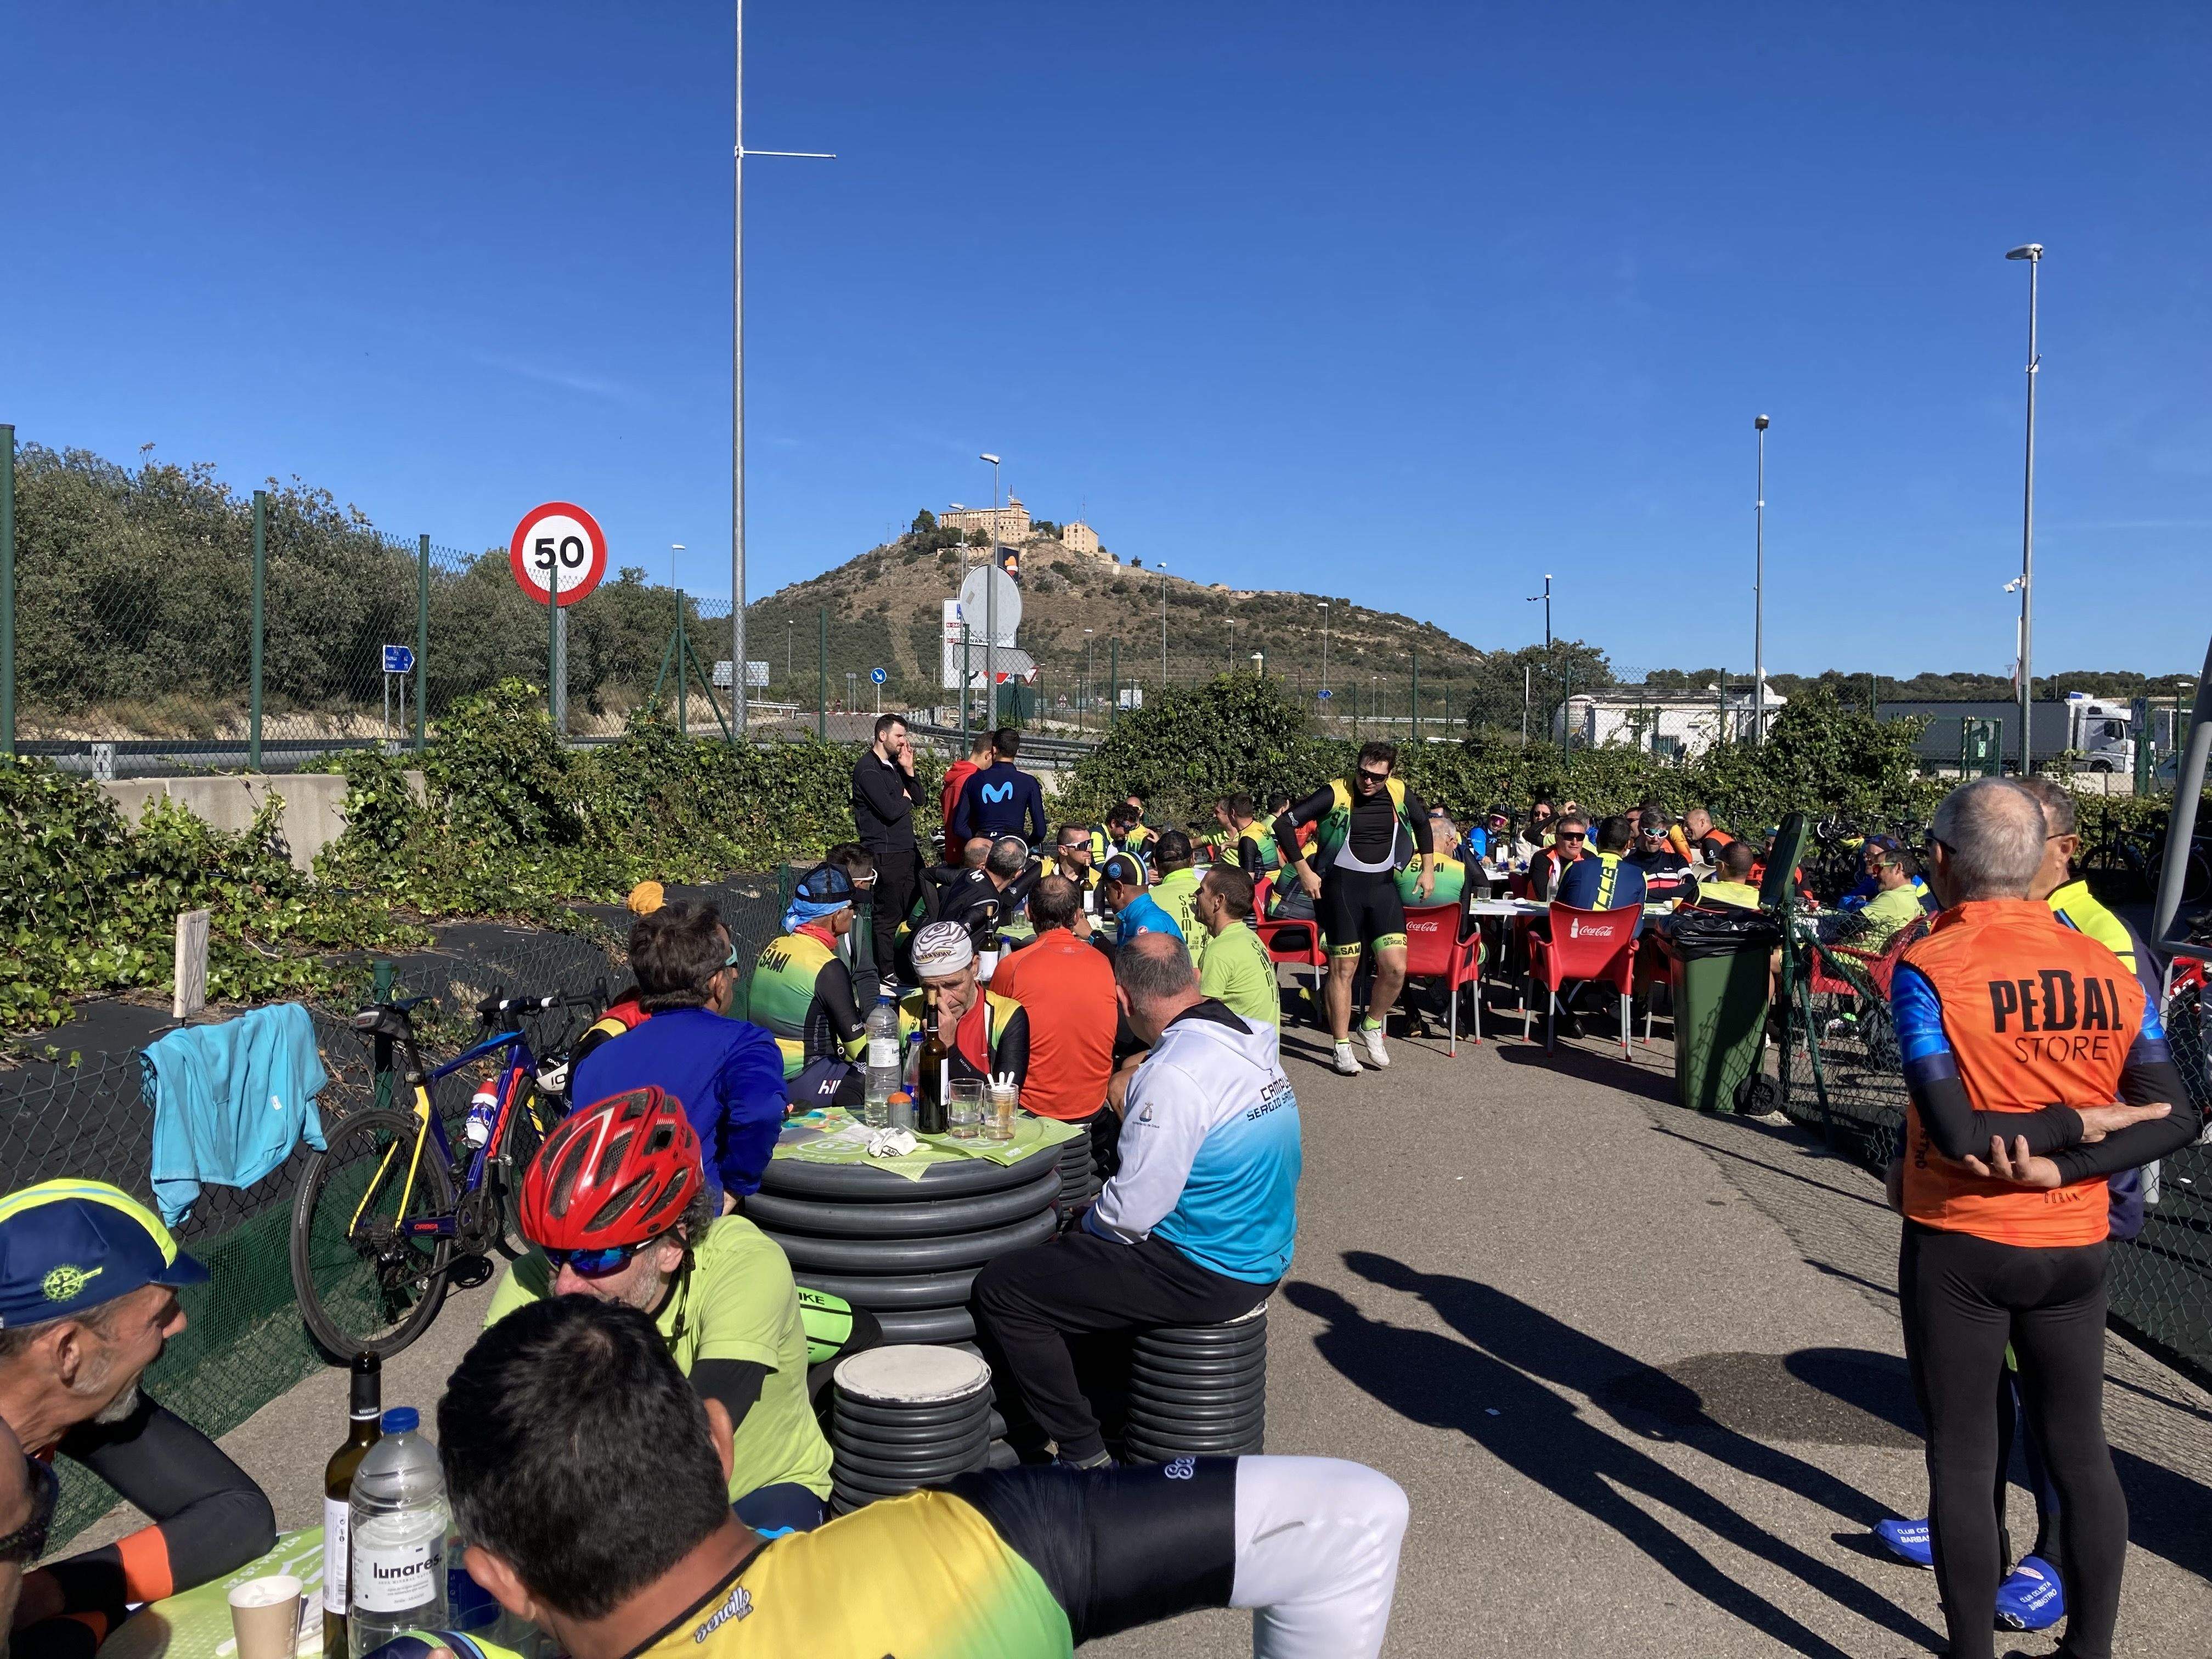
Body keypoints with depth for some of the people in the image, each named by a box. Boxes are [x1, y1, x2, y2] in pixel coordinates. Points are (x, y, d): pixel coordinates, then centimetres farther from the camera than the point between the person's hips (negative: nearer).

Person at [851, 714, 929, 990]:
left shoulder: (894, 766, 16)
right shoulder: (868, 769, -13)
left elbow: (919, 799, 13)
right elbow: (890, 810, -22)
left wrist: (909, 770, -1)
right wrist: (906, 798, -1)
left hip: (907, 849, 9)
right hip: (886, 853, -9)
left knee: (915, 909, 10)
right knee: (888, 916, -3)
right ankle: (884, 975, 6)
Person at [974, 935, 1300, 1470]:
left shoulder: (1173, 1073, -24)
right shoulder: (1253, 1040, 3)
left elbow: (1133, 1211, -22)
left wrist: (1081, 1225, 0)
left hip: (1207, 1275, -9)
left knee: (1001, 1287, -5)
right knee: (1074, 1240, 27)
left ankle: (1083, 1456, 2)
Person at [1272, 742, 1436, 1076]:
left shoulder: (1400, 794, -1)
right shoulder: (1336, 793, -14)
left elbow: (1422, 823, 21)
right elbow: (1284, 824, -12)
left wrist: (1429, 869, 18)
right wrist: (1304, 871, -12)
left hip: (1383, 886, 4)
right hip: (1342, 887, -3)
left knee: (1396, 968, -5)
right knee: (1343, 969, 3)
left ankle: (1372, 1027, 21)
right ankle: (1342, 1047, 15)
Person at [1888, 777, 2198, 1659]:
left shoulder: (1927, 967, -17)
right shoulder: (2104, 966, -2)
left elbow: (1959, 1134, -24)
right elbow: (2175, 1116, -4)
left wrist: (2077, 1124, -11)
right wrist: (2063, 1163, -12)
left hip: (1959, 1246, -5)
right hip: (2075, 1247, 5)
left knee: (1963, 1460, 7)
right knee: (2080, 1450, 18)